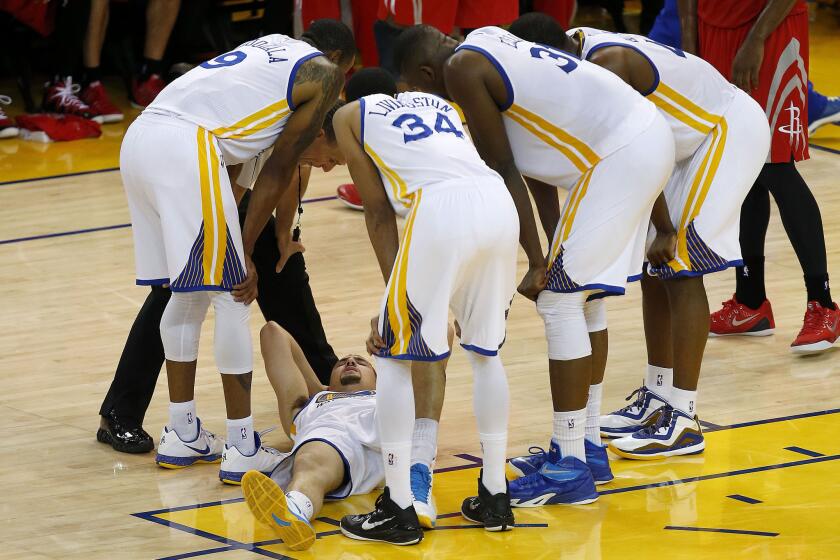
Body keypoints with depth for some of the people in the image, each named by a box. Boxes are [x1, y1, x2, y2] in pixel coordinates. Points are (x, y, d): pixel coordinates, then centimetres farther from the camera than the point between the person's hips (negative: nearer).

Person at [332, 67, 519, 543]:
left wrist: (394, 289, 18)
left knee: (394, 358, 7)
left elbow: (379, 212, 17)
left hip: (441, 208, -5)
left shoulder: (351, 115, 25)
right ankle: (496, 497, 25)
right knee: (486, 351, 22)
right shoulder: (438, 103, 37)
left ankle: (399, 510, 5)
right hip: (498, 201, 5)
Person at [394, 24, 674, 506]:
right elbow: (534, 160, 22)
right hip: (650, 135, 10)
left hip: (621, 155, -10)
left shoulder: (462, 69, -6)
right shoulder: (491, 48, 22)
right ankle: (587, 446, 29)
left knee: (559, 300, -3)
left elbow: (503, 171, -6)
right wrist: (555, 246, 21)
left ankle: (571, 469, -1)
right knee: (584, 294, 20)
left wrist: (537, 261, -2)